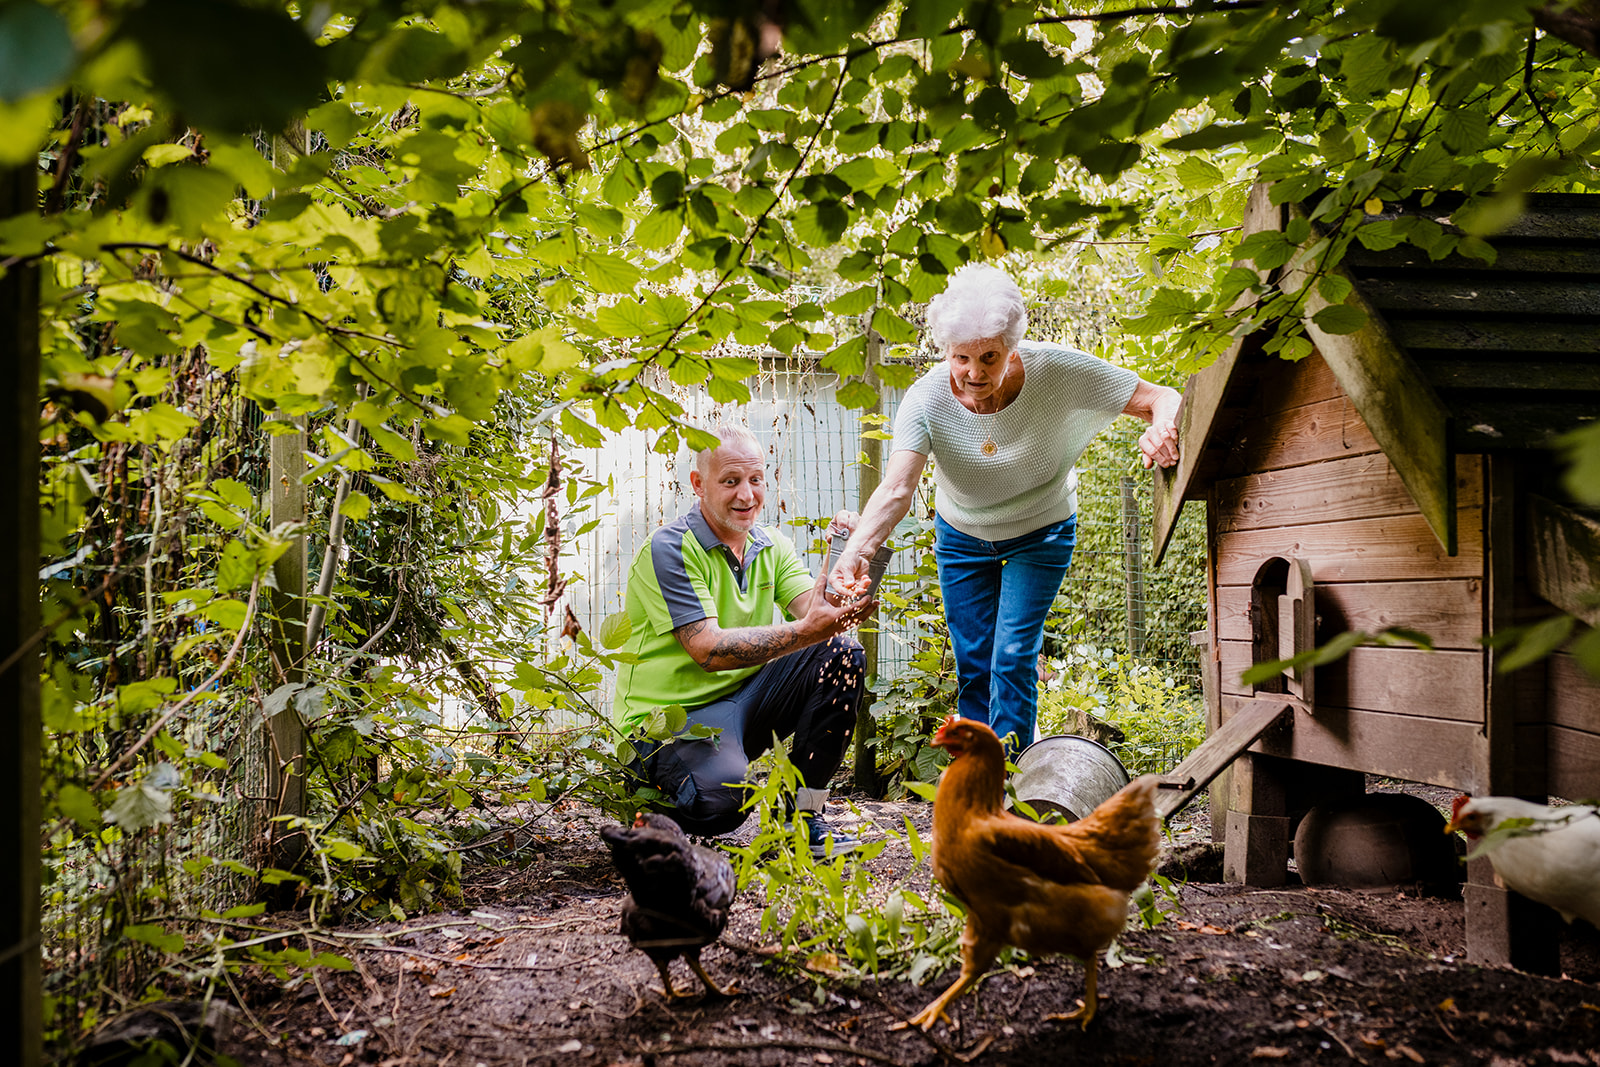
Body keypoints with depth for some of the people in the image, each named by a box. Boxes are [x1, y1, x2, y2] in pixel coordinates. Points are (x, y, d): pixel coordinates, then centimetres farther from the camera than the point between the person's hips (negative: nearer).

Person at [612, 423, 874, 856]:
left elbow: (820, 613, -7)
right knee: (722, 796, -36)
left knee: (842, 654, -13)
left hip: (745, 699, 7)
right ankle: (654, 791, 3)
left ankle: (805, 811, -3)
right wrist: (804, 632, -36)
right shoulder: (669, 549, -16)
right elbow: (709, 650, -26)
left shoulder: (771, 546, 7)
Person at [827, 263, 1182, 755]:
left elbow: (1160, 397, -26)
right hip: (962, 538, 2)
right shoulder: (927, 398, -28)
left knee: (1013, 658, -13)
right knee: (973, 668, 6)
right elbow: (896, 491, -40)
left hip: (1040, 534, -1)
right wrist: (855, 553, -59)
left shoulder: (1057, 372, -30)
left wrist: (1162, 427, -51)